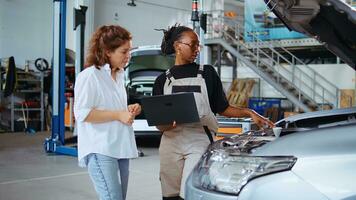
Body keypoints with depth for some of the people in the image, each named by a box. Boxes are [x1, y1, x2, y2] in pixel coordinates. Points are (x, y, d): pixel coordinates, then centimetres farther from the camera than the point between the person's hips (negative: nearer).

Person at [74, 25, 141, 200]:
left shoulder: (119, 75, 16)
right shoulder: (89, 76, -11)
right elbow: (82, 113, -16)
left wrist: (128, 110, 7)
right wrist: (118, 115, -17)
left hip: (120, 148, 9)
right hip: (100, 151, -9)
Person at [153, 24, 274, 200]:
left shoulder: (207, 73, 8)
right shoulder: (163, 80, 10)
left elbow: (223, 108, 9)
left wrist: (249, 113, -6)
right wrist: (166, 125, -14)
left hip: (199, 141, -1)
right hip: (171, 143, 2)